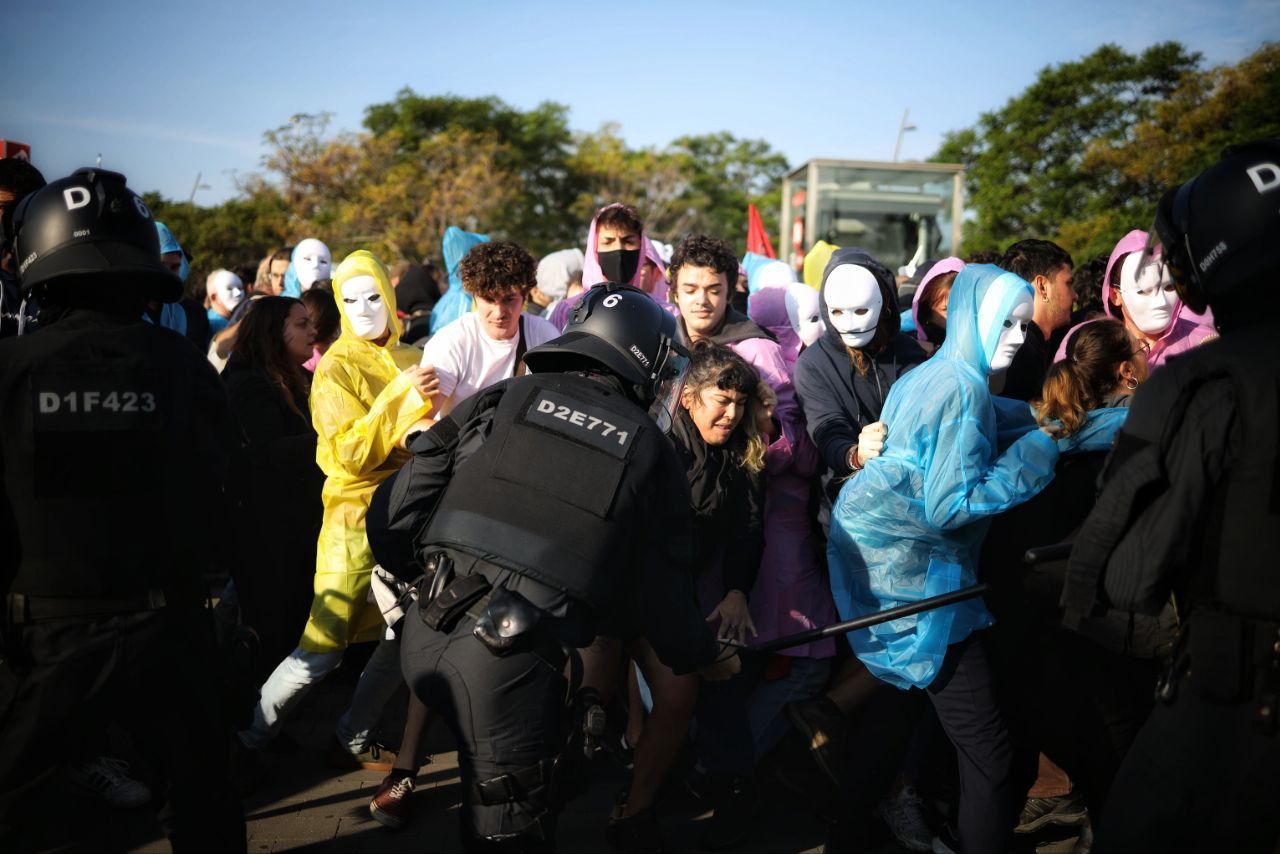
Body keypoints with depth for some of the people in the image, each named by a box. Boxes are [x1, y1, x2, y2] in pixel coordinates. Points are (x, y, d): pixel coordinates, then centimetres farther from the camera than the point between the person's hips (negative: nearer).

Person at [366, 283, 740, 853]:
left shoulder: (504, 397, 9)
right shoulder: (651, 452, 7)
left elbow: (398, 504, 6)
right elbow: (660, 588, 11)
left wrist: (408, 573, 26)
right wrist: (705, 657, 30)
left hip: (424, 633, 3)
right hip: (512, 657, -3)